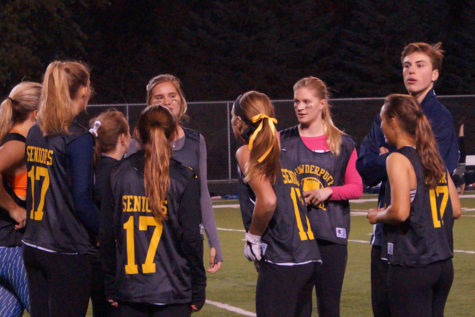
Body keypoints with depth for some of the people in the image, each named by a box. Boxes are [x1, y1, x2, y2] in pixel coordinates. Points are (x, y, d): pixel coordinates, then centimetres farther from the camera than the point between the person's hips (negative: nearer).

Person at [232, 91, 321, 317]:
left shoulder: (246, 153, -3)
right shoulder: (284, 155, 18)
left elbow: (267, 201, -18)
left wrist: (252, 239, -5)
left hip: (280, 263, -8)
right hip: (308, 258, 8)